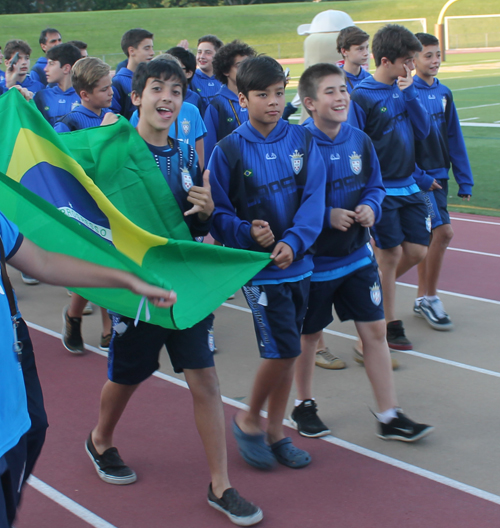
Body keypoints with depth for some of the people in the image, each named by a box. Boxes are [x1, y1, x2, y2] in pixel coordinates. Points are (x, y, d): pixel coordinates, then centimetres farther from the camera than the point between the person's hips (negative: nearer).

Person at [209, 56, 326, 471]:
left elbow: (314, 199, -6)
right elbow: (218, 212, -4)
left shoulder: (302, 141, 1)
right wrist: (248, 233, -22)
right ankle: (248, 419, 15)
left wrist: (293, 241, -20)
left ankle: (275, 431, 27)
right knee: (282, 350, -10)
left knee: (287, 351, 11)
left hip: (298, 262, 4)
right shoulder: (229, 150, -6)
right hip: (258, 266, -4)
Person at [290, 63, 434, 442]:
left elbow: (375, 185, 13)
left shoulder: (360, 141, -1)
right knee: (309, 336, 12)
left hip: (357, 256, 5)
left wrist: (371, 207, -8)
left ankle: (390, 417, 14)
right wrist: (327, 216, -22)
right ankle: (304, 405, 34)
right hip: (314, 261, -5)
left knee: (375, 330, 5)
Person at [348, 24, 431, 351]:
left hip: (408, 186, 6)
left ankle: (379, 287, 31)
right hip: (380, 189, -6)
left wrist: (410, 94, -11)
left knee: (417, 251, 5)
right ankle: (391, 324, 14)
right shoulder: (362, 97, -14)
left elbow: (424, 131, 0)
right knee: (390, 254, 0)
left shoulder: (404, 89, 4)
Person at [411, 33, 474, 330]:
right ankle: (430, 298, 0)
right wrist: (420, 178, -16)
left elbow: (455, 139, 12)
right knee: (443, 231, -13)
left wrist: (465, 180, 11)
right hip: (419, 176, -7)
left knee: (429, 237, 11)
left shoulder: (444, 93, 9)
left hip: (439, 175, 7)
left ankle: (422, 299, 22)